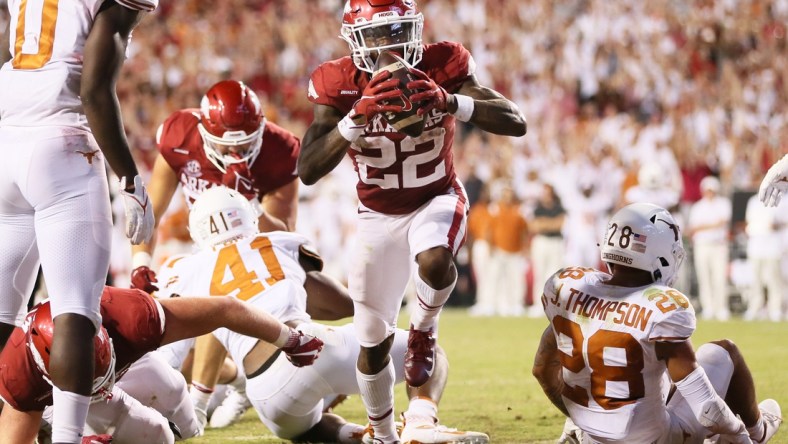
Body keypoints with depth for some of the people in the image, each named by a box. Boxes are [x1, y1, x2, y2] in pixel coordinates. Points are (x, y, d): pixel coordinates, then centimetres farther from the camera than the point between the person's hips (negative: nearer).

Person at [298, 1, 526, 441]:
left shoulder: (443, 65, -19)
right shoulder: (339, 84, -19)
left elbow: (516, 123, -26)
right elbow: (308, 171, -28)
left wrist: (450, 102, -43)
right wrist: (356, 117, -43)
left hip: (438, 200, -2)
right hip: (379, 215, 2)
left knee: (434, 261, -37)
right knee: (373, 339, 7)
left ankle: (424, 330, -3)